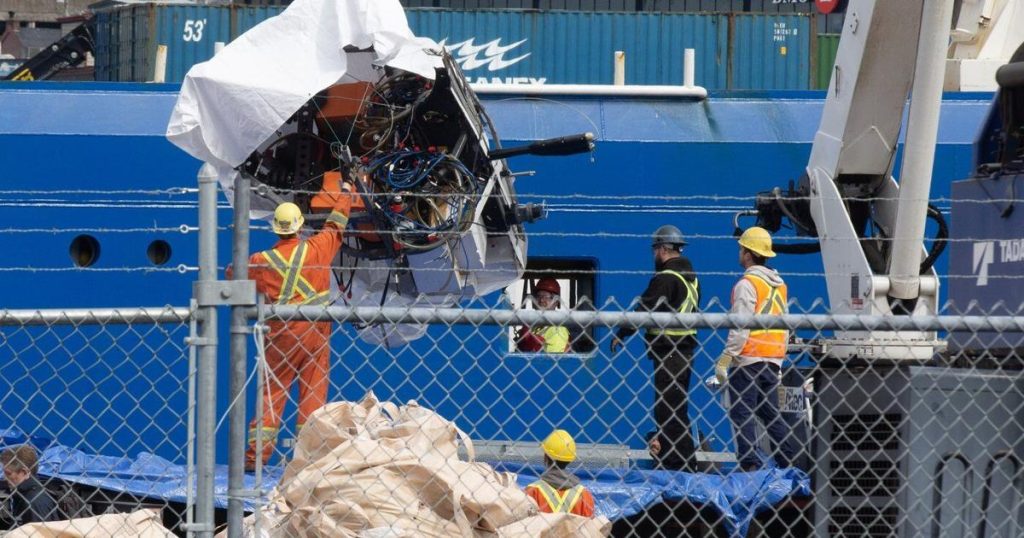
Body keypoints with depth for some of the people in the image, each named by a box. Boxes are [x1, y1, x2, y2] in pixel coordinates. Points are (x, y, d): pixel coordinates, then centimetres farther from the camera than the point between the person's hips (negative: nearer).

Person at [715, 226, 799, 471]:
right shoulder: (779, 284, 14)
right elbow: (785, 326, 19)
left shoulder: (747, 283, -11)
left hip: (748, 359, -8)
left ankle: (750, 465, -12)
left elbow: (741, 328, -16)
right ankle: (790, 465, 8)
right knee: (770, 412, 13)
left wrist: (724, 359, -14)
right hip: (773, 360, 8)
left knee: (742, 414, -5)